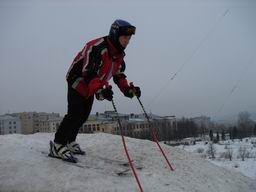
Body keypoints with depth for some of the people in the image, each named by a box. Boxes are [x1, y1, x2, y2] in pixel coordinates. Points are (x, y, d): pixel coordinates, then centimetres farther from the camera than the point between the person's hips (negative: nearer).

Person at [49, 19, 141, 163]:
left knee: (84, 115, 11)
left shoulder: (119, 54, -1)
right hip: (78, 81, -9)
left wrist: (128, 89, -11)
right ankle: (58, 145, -7)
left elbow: (119, 75, 6)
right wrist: (100, 91, -47)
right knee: (75, 114, -16)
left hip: (92, 87, 9)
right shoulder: (97, 47, -29)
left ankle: (69, 141, 26)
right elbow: (88, 73, -35)